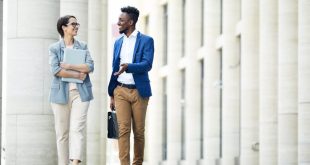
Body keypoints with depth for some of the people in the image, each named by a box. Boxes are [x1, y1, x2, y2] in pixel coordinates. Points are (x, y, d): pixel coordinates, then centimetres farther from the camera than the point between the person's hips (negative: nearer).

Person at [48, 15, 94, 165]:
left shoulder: (83, 46, 13)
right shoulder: (54, 48, 6)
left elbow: (90, 66, -1)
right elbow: (55, 70, -9)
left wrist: (69, 66, -9)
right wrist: (77, 75, -10)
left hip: (80, 92, 1)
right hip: (61, 93, -1)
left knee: (77, 129, -13)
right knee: (62, 132, 2)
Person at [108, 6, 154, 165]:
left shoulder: (146, 41, 0)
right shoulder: (118, 42, 15)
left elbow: (147, 65, -13)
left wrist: (128, 66, -30)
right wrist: (111, 95, 16)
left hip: (139, 91, -3)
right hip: (121, 90, 3)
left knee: (139, 131, 2)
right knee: (123, 129, -7)